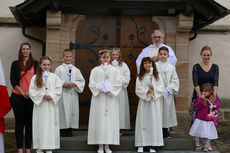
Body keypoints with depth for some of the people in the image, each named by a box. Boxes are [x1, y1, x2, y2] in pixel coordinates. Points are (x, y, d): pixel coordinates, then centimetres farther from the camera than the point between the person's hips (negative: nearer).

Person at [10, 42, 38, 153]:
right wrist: (22, 92, -9)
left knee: (29, 122, 2)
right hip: (18, 96, 0)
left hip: (31, 97, 0)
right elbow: (13, 80, 2)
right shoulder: (15, 64, 7)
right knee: (19, 122, 1)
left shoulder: (35, 64, 8)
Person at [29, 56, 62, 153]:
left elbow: (58, 90, 0)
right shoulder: (35, 77, 2)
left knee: (50, 125, 1)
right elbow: (32, 91, -3)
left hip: (51, 105, 0)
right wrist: (42, 95, -14)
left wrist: (51, 96, -14)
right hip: (39, 104, 0)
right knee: (40, 125, 2)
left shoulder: (54, 77, 3)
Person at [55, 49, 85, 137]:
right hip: (62, 93, -2)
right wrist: (63, 84, -16)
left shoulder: (76, 70, 11)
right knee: (62, 111, -4)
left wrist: (74, 84, -9)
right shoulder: (59, 69, 5)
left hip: (73, 93, 2)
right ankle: (62, 129, 4)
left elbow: (81, 81, 8)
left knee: (72, 110, 1)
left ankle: (69, 129, 9)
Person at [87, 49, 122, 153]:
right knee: (99, 119, -3)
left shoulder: (115, 70, 8)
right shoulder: (95, 70, 7)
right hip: (98, 97, 0)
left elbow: (118, 84, 1)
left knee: (110, 119, -2)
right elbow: (92, 84, 1)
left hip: (111, 98, 1)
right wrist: (100, 88, -15)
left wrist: (110, 89, -13)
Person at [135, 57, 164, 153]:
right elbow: (138, 90, -2)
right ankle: (141, 145, 4)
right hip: (143, 102, 0)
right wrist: (146, 91, -16)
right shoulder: (140, 77, 5)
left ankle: (153, 145, 5)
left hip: (154, 102, 0)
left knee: (154, 121, -1)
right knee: (142, 121, 0)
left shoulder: (157, 76, 7)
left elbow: (161, 88, 2)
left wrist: (154, 88, -14)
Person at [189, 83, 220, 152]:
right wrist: (201, 99, -26)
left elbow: (218, 105, 3)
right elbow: (198, 106, -16)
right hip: (200, 119, -1)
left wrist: (213, 105, -18)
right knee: (197, 133, 5)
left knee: (208, 134, 5)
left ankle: (206, 146, 24)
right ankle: (197, 145, 23)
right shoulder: (200, 98, -6)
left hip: (209, 120, 1)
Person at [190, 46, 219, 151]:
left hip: (211, 96, 2)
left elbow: (216, 83, -2)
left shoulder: (215, 67, 7)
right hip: (198, 96, -2)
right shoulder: (196, 67, 1)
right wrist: (201, 96, -19)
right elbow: (195, 83, -7)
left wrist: (214, 94, -19)